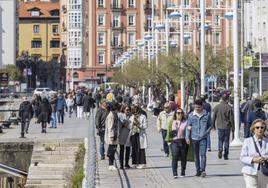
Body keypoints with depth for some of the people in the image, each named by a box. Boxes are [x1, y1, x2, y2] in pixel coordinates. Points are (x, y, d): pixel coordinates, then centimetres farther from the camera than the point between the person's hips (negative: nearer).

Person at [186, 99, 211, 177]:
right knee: (196, 155, 8)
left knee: (203, 154, -14)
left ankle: (203, 170, -18)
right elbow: (188, 127, 7)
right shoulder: (191, 115, 4)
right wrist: (187, 137, -1)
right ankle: (198, 171, 17)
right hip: (194, 138, 2)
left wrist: (206, 132, -5)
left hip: (203, 138, -2)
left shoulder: (206, 115, 2)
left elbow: (210, 126, 12)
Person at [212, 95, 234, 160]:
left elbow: (214, 117, 4)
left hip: (220, 126, 1)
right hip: (227, 126, -1)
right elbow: (231, 118, -7)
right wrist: (232, 126, 3)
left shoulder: (217, 107, -1)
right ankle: (225, 155, 8)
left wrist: (213, 125, 16)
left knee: (220, 140, 11)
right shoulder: (229, 107, -9)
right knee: (226, 140, 7)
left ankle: (220, 149, -18)